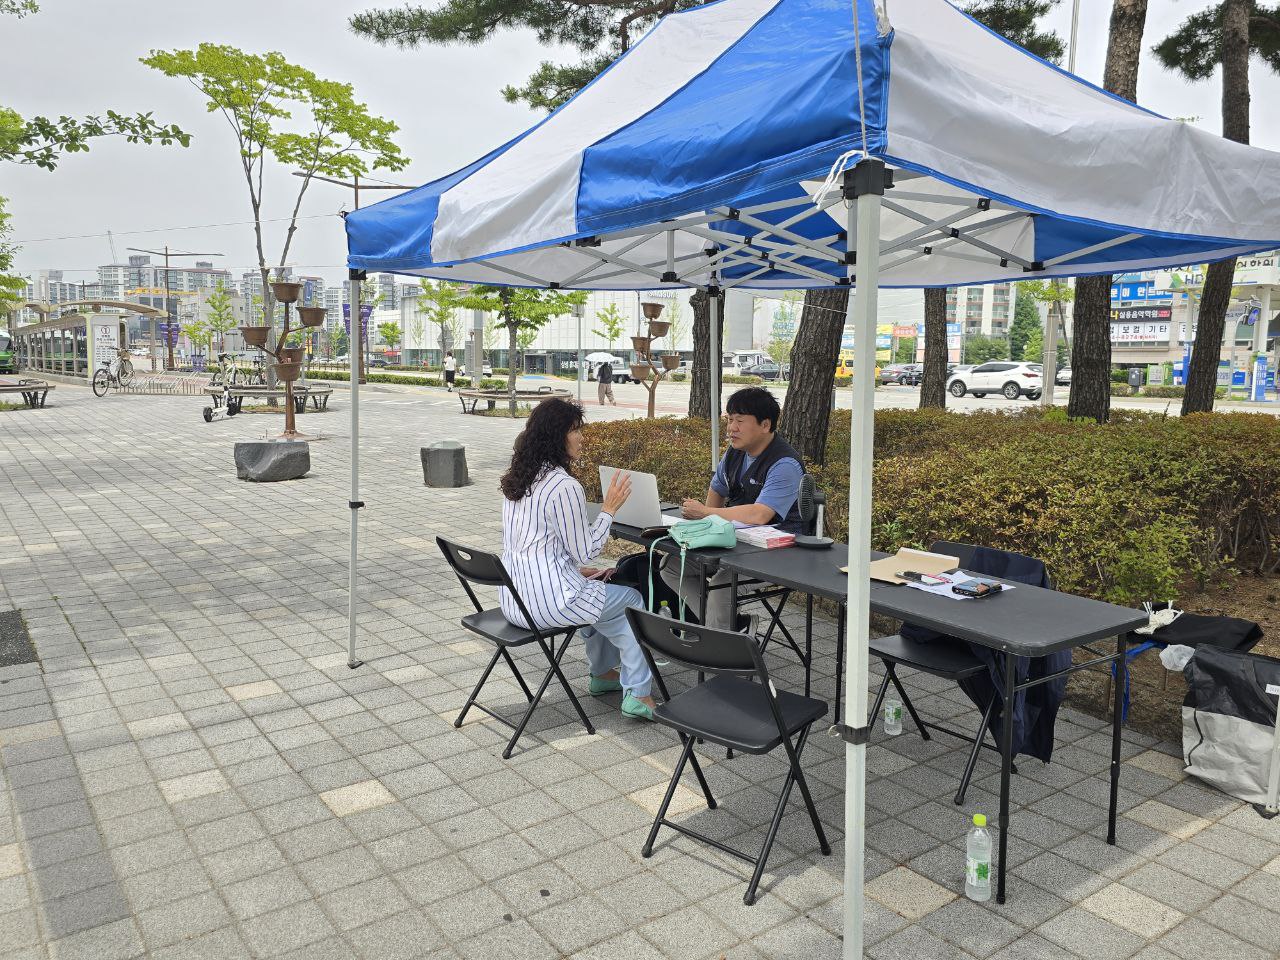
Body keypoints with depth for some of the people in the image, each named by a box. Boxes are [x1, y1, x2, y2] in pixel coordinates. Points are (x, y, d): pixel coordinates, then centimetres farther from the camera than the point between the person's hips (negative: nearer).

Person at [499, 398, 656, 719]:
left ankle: (603, 673, 41)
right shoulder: (564, 486, -19)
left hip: (512, 597, 9)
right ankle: (637, 695, 16)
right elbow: (585, 552, -12)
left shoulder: (518, 478, 8)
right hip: (546, 602, -9)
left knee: (597, 588, 32)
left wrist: (577, 570, 16)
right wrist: (609, 509, -3)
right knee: (632, 600, 13)